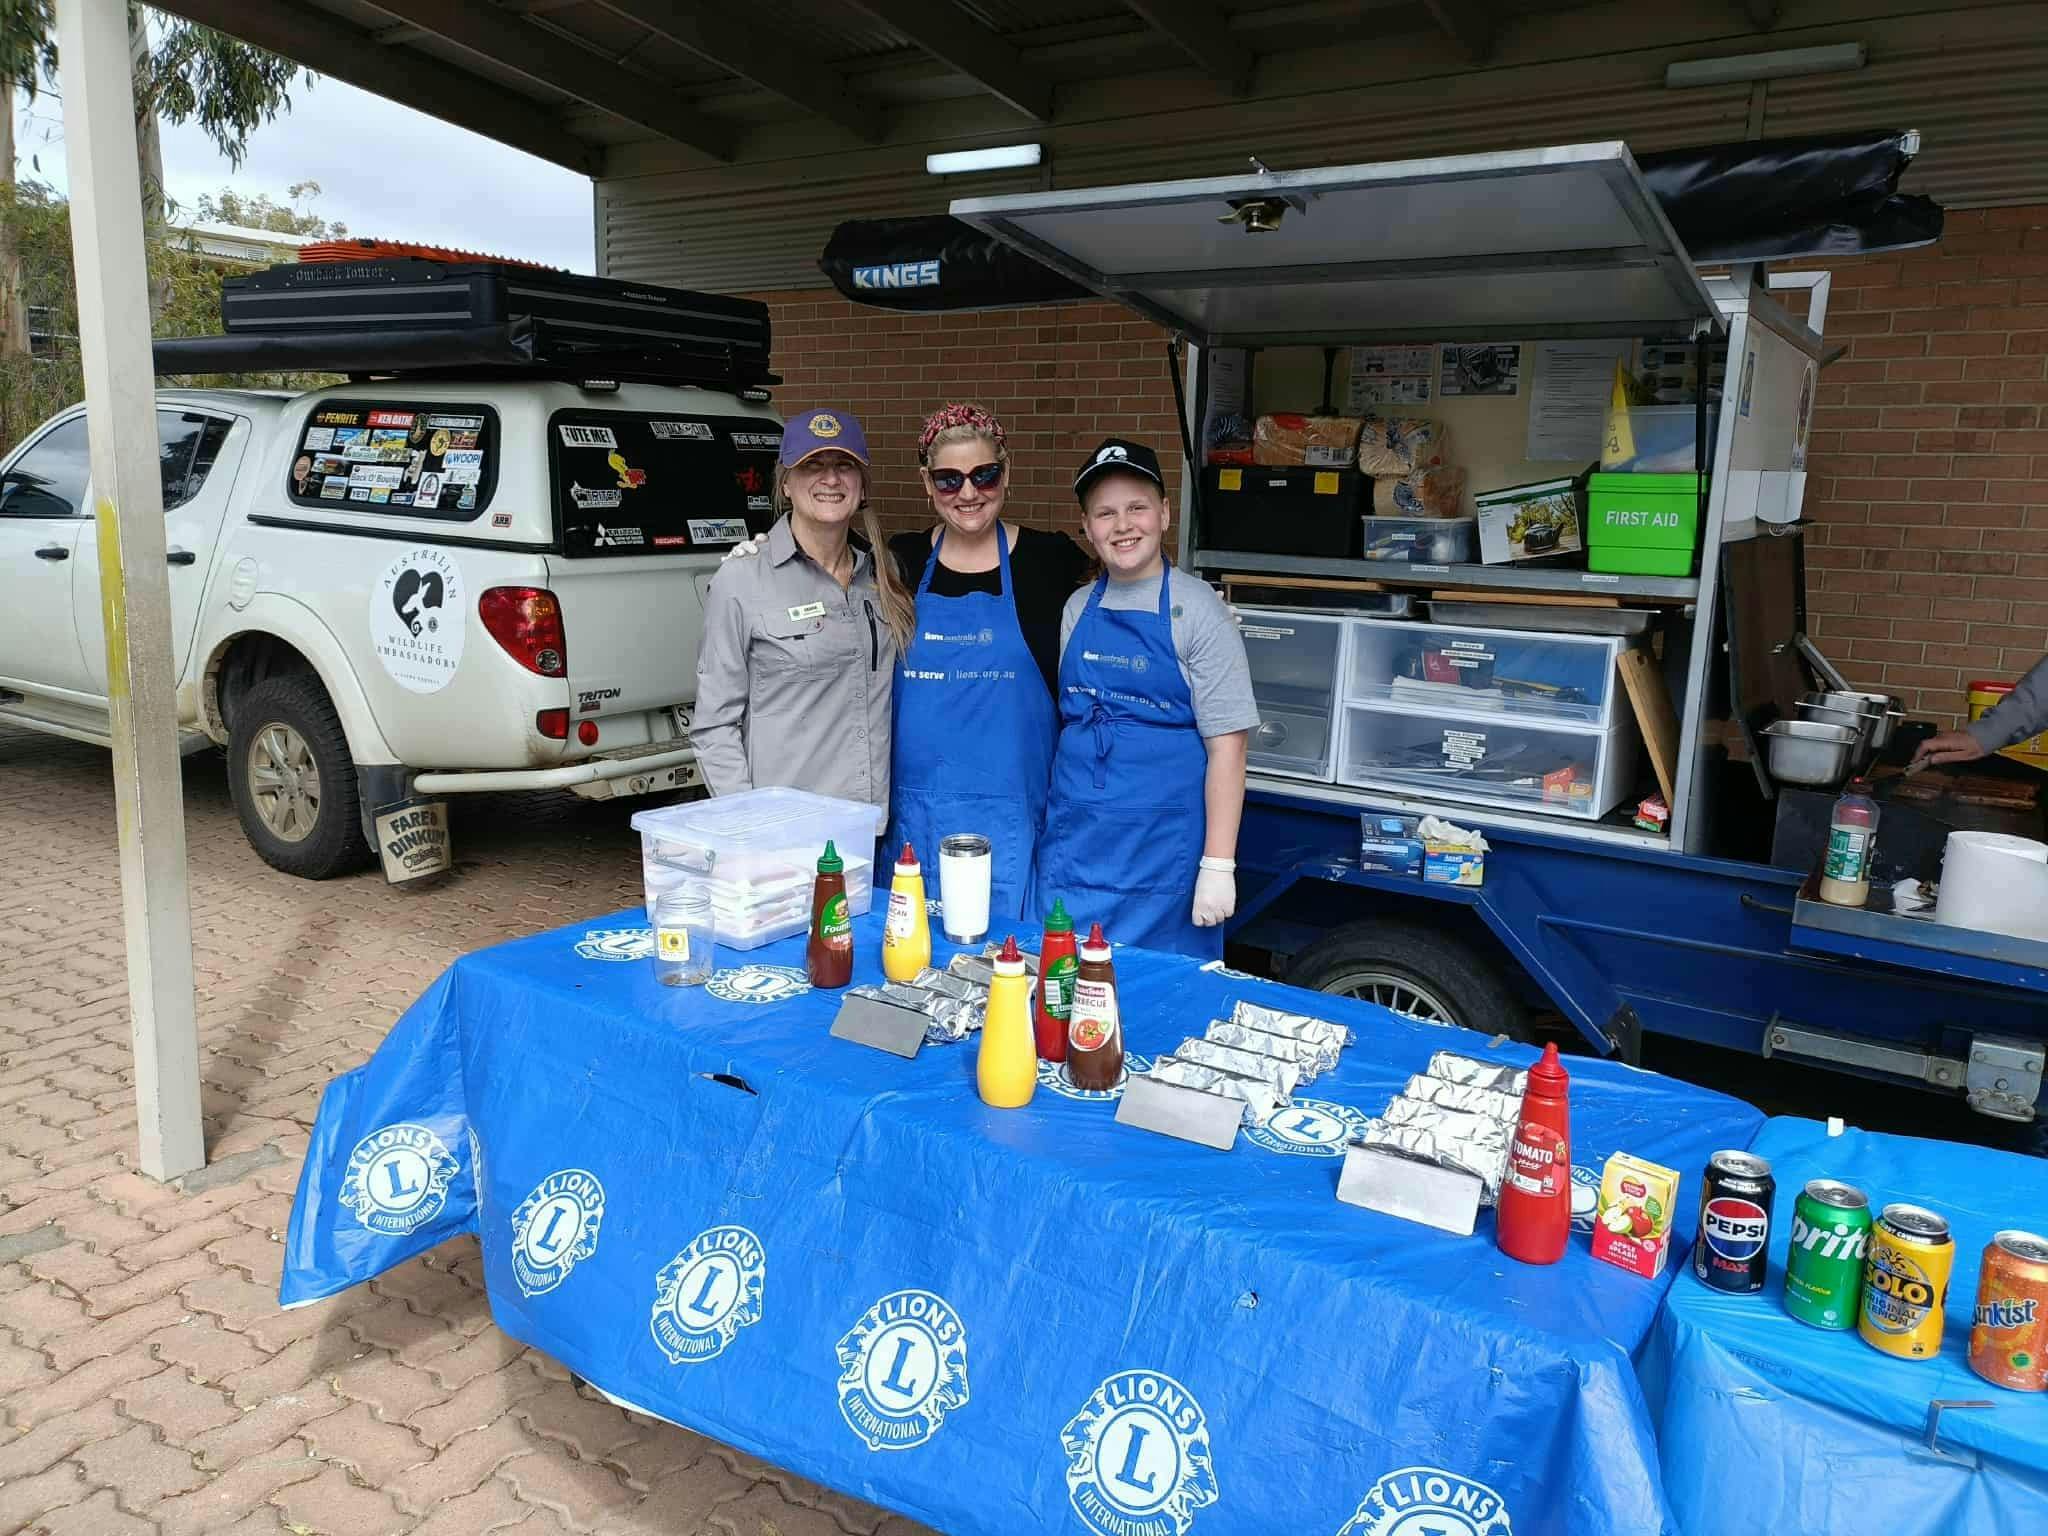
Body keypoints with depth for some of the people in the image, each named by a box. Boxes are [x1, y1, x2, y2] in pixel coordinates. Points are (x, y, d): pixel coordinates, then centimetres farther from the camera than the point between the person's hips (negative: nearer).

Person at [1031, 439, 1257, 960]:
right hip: (1073, 842, 4)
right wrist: (1051, 826, 9)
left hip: (1161, 846, -4)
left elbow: (1226, 746, -10)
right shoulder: (1078, 608, 6)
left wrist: (1218, 865, -13)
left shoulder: (1195, 609, -8)